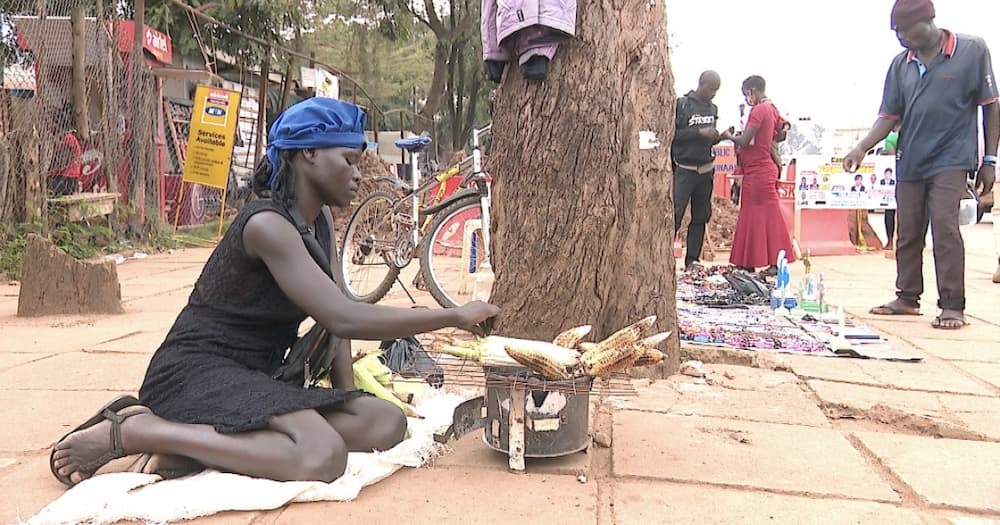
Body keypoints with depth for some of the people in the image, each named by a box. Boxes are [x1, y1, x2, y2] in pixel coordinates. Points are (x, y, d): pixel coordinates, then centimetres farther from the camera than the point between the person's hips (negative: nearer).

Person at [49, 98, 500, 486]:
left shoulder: (320, 225, 11)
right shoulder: (267, 225, -18)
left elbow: (335, 318, 8)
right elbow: (344, 319, -26)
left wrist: (346, 397, -6)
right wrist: (455, 316, -22)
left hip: (257, 379, 9)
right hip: (196, 374, -9)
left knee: (386, 424, -12)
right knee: (322, 455, -34)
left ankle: (191, 439, -10)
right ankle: (129, 431, -15)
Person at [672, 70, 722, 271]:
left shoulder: (713, 108, 13)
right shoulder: (681, 104, -5)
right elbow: (673, 134, -12)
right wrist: (699, 132, -18)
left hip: (706, 170, 6)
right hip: (684, 170, -6)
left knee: (701, 217, 6)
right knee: (674, 214, -12)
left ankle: (692, 260, 13)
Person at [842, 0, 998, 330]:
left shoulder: (972, 51, -4)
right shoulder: (901, 64, 6)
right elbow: (889, 116, 8)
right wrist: (861, 149, -7)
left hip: (951, 160, -4)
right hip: (910, 162, 5)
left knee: (945, 227, -13)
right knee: (907, 233, 8)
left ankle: (952, 306, -5)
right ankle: (908, 298, 20)